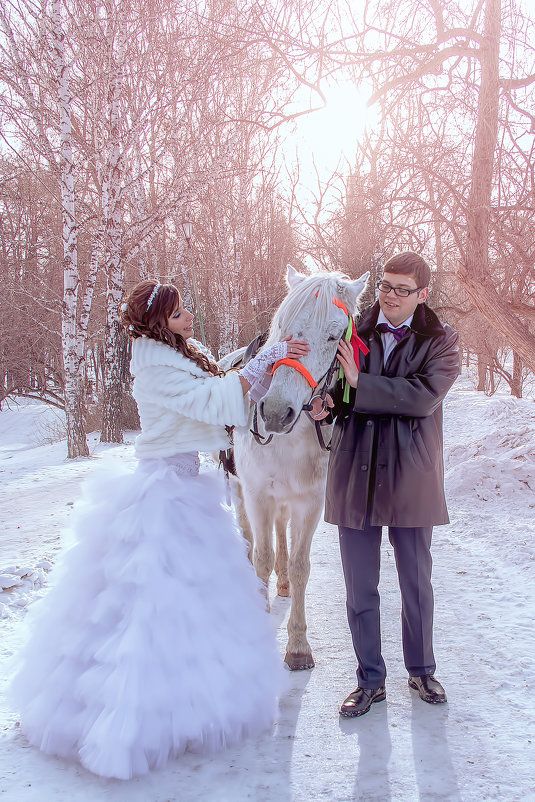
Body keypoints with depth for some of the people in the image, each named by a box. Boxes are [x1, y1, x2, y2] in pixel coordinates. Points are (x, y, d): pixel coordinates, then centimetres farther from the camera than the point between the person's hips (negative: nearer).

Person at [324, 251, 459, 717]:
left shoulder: (441, 342, -1)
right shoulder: (353, 334, 5)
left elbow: (424, 396, -18)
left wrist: (360, 382, -22)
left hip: (412, 479, -1)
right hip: (356, 476, 2)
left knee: (417, 582, 15)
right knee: (360, 587, 9)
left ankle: (421, 670, 37)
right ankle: (371, 681, 27)